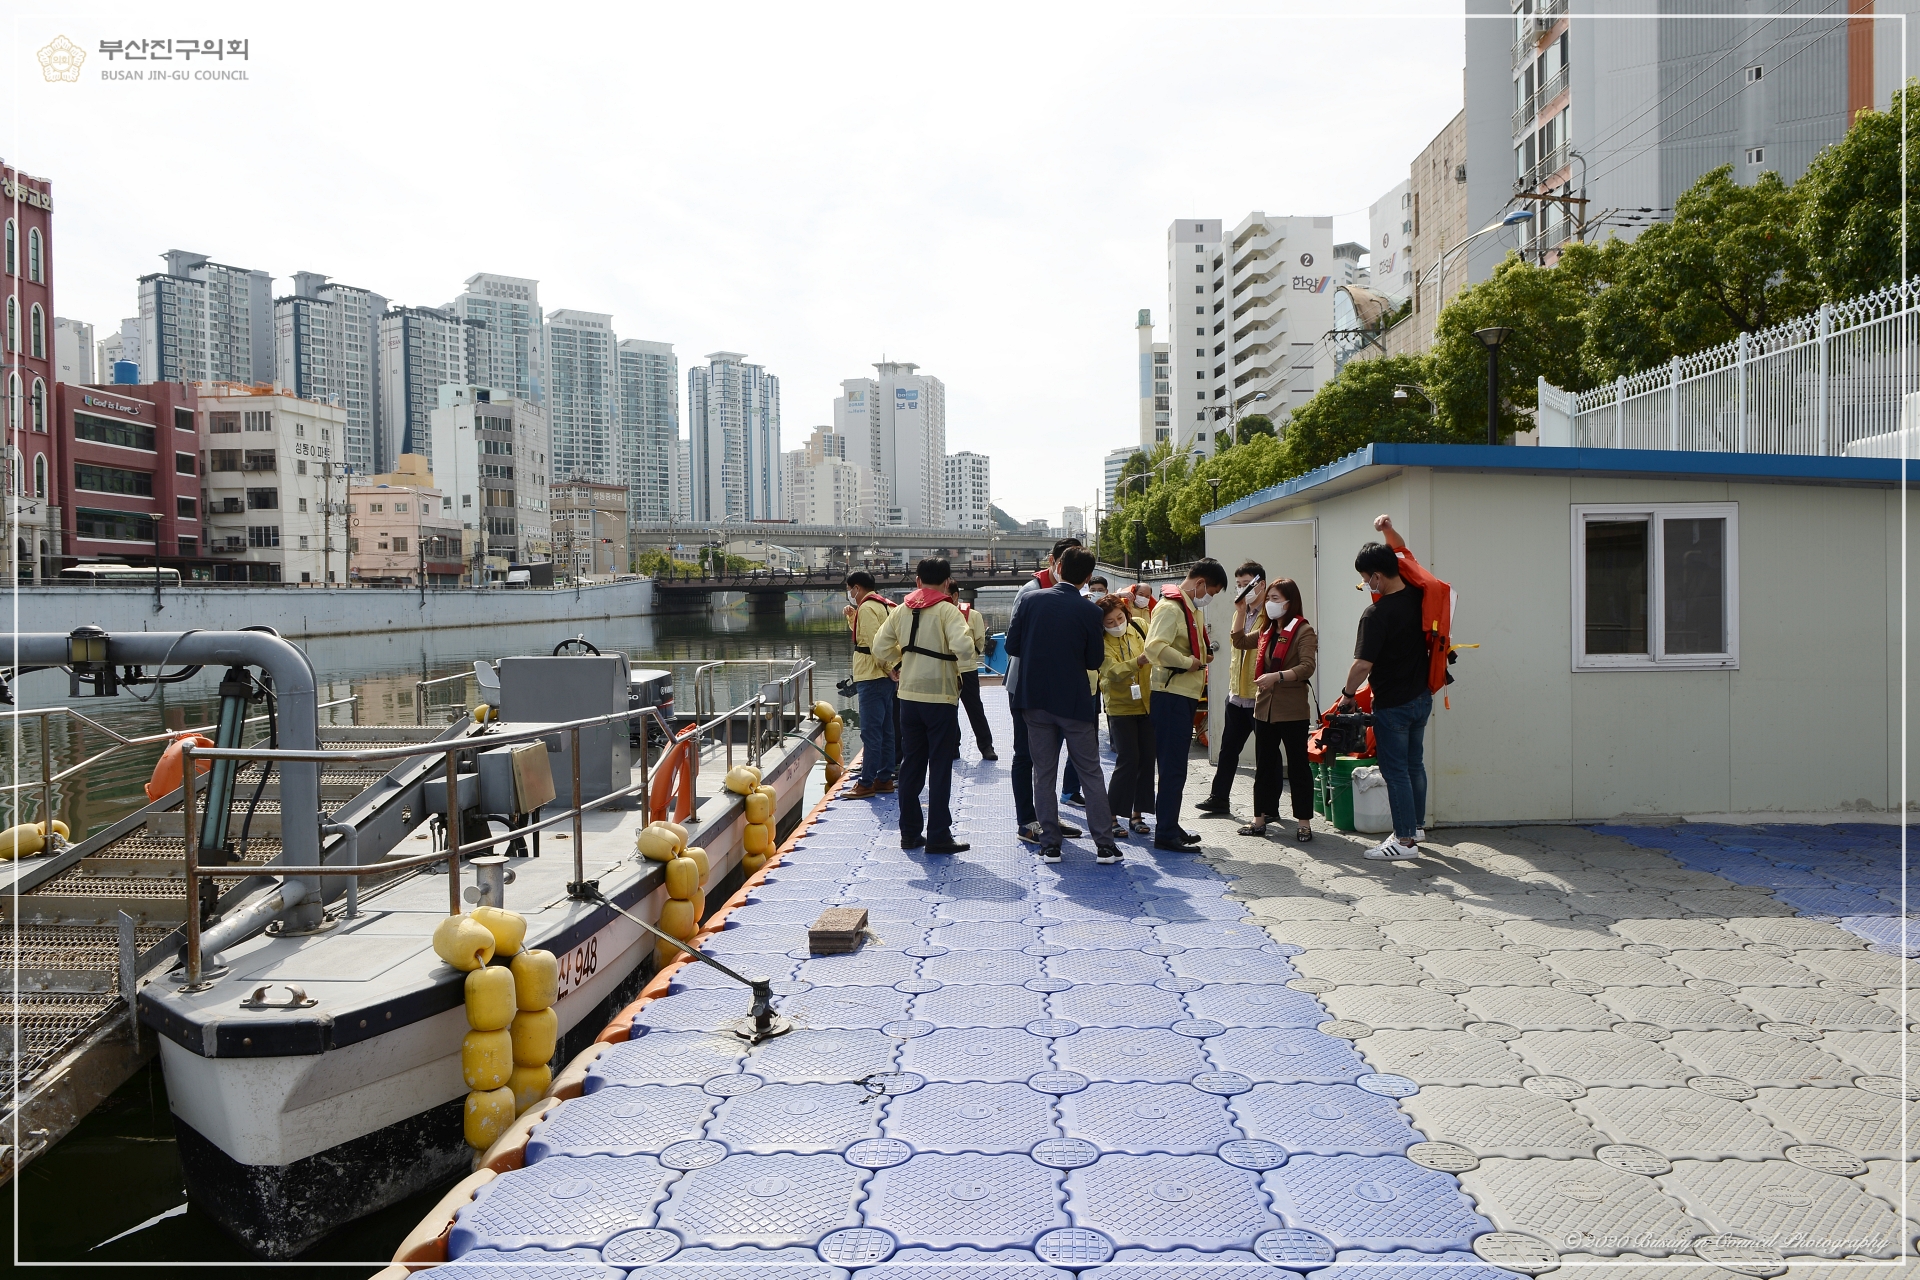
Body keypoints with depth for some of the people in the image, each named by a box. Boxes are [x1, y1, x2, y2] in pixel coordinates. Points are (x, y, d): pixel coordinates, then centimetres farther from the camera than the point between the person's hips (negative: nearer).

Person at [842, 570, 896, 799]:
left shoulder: (867, 608, -13)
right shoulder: (885, 605, 16)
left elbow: (875, 644, -22)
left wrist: (888, 669, -17)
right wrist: (852, 617, 13)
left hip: (872, 678, -10)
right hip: (885, 677, 10)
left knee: (870, 733, -7)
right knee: (885, 731, 12)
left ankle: (867, 783, -4)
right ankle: (884, 779, 18)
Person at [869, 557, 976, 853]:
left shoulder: (901, 611, 5)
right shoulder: (947, 610, -12)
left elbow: (881, 648, 6)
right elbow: (963, 647, -25)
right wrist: (964, 664, -5)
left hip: (909, 696, 5)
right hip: (941, 697, -5)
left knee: (911, 765, 13)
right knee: (940, 768, 1)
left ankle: (909, 832, 18)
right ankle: (938, 836, 3)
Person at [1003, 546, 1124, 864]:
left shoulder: (1031, 600, -4)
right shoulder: (1089, 611, -9)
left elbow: (1012, 646, -1)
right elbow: (1094, 662, -3)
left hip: (1035, 699, 2)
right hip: (1074, 701, -2)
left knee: (1043, 772, 9)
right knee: (1091, 772, 6)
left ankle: (1050, 844, 11)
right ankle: (1105, 844, 6)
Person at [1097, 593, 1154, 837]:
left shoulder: (1138, 630, 1)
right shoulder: (1103, 643, -11)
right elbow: (1113, 672, -26)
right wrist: (1139, 661, -42)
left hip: (1146, 705, 5)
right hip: (1120, 709, -5)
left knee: (1147, 760, 5)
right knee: (1128, 760, -9)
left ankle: (1136, 815, 17)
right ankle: (1111, 816, 1)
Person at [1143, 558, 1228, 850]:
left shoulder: (1194, 610, 18)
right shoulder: (1170, 608, -15)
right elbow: (1154, 648, -29)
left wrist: (1204, 655, 9)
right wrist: (1190, 662, -20)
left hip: (1186, 695, 10)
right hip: (1171, 695, -10)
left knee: (1176, 765, 16)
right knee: (1173, 766, -6)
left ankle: (1170, 826, 25)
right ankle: (1165, 833, 0)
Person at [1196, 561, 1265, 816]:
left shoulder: (1270, 614, -11)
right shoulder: (1241, 611, 15)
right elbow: (1236, 642, 13)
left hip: (1260, 695, -8)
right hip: (1237, 692, 8)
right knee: (1229, 748, 14)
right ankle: (1219, 798, 23)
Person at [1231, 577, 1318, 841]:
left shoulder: (1303, 631, -10)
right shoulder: (1266, 631, 14)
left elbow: (1307, 667, -20)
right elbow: (1240, 642, 20)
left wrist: (1277, 676, -31)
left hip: (1292, 711, -7)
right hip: (1264, 708, 7)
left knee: (1298, 766, 2)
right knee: (1264, 766, 12)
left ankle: (1304, 823, 8)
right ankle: (1259, 819, 20)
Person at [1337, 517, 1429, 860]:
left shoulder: (1376, 613, -23)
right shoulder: (1418, 595, 0)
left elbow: (1362, 664, -24)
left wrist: (1347, 694, -8)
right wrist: (1389, 530, 12)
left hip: (1392, 705, -8)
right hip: (1421, 698, 8)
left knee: (1395, 771, 0)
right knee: (1414, 764, 20)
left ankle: (1405, 840, 5)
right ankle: (1417, 825, 32)